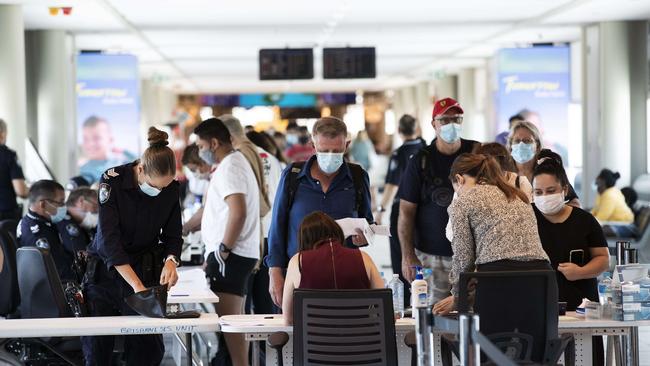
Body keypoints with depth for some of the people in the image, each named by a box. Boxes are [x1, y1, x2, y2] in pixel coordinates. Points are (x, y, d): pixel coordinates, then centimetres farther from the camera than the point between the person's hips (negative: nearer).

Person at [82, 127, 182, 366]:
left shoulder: (171, 188, -7)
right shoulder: (112, 180, -18)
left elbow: (172, 236, 4)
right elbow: (109, 239, -24)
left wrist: (170, 260, -20)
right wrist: (137, 285, -32)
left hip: (146, 271, 2)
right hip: (106, 271, -2)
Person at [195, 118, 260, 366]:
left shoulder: (229, 168, -13)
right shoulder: (236, 162, 20)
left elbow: (238, 212, -26)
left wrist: (223, 250, -20)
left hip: (229, 256, -11)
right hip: (240, 254, 11)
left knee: (228, 320, -13)